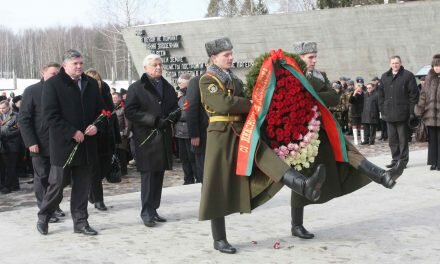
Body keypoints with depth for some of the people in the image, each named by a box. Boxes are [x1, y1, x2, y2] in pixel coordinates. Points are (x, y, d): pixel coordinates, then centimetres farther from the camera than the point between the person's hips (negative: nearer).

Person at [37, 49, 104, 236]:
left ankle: (80, 222, 17)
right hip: (63, 144, -5)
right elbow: (50, 115, -11)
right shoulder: (52, 84, -5)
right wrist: (72, 132, -16)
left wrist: (96, 125, -4)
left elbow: (100, 110, 16)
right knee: (57, 184, 3)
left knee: (83, 185, 8)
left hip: (87, 144, 5)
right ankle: (43, 217, 24)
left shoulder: (91, 84, 11)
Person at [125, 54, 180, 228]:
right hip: (146, 138, -5)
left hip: (164, 138, 5)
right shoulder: (136, 88, 0)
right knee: (148, 174, -7)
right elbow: (130, 111, -9)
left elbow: (175, 108, 22)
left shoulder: (168, 87, 18)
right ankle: (146, 212, 0)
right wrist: (153, 120, -17)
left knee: (159, 174, 7)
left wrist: (171, 117, -3)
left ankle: (153, 210, 15)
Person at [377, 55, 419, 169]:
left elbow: (414, 94, -5)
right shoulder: (384, 77, 13)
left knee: (403, 138, 2)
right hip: (389, 114, 5)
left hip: (402, 114, -5)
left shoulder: (408, 75, -2)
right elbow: (381, 95, 14)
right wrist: (382, 110, 7)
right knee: (392, 139, 9)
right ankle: (395, 159, 18)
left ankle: (403, 160, 10)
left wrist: (412, 112, -10)